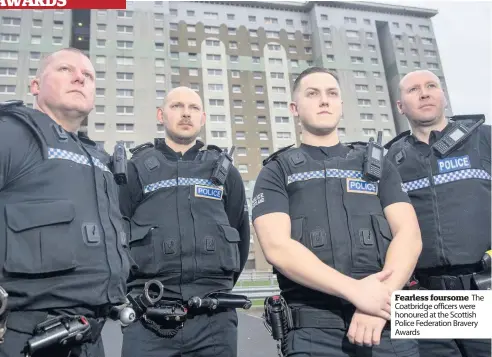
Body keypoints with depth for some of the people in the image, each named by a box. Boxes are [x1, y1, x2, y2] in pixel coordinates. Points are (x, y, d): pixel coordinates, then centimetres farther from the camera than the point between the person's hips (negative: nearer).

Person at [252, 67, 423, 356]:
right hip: (314, 330, -2)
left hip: (387, 322, 2)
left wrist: (381, 299, -14)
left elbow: (409, 235, 2)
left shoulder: (378, 164, 13)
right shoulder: (276, 172, 6)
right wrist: (354, 289, -17)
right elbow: (277, 246, -8)